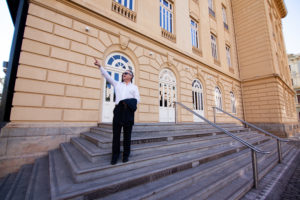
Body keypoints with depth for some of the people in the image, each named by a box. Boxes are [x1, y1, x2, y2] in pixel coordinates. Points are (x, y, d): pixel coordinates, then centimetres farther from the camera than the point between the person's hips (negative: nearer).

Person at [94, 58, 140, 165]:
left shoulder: (134, 87, 15)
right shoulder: (117, 84, 20)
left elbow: (137, 99, 6)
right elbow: (107, 76, 15)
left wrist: (128, 103, -7)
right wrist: (100, 66, 9)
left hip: (128, 110, -1)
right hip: (118, 109, 2)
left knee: (127, 134, 2)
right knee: (116, 133, 0)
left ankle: (126, 155, 14)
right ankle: (115, 155, 11)